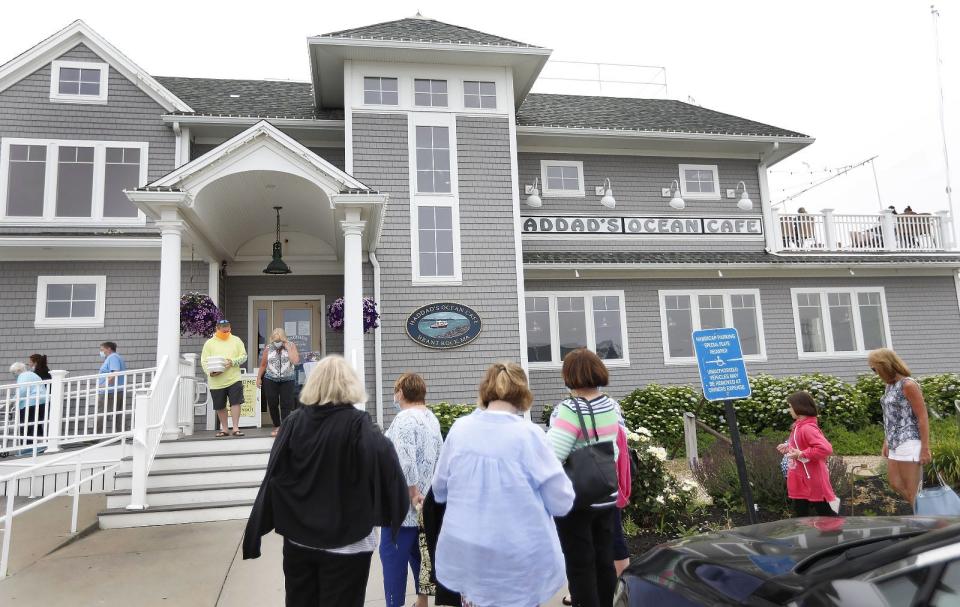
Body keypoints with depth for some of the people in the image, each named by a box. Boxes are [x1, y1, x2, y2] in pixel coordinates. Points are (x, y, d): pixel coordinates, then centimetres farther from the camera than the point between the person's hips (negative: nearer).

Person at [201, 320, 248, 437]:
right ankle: (224, 429, 22)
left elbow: (243, 356, 5)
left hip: (234, 378, 0)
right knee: (220, 406, 9)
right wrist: (210, 372, -17)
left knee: (235, 402, -7)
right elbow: (204, 361, 1)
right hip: (216, 382, 1)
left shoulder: (236, 340, 6)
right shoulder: (209, 343, 3)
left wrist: (233, 362, -14)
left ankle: (236, 428, -1)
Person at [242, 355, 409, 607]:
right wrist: (395, 511, -11)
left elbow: (273, 478, -3)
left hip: (298, 539, 4)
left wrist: (255, 531, 5)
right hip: (345, 542, -3)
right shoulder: (358, 425, -15)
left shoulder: (293, 422, -5)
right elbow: (386, 470, -25)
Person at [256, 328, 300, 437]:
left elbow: (296, 361, -16)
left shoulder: (291, 346, -2)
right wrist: (259, 378, 11)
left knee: (286, 405, -5)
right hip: (271, 380, 2)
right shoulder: (268, 348, 2)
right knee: (272, 404, 4)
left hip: (287, 380, -2)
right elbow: (263, 365, 10)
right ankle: (277, 426, 20)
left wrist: (288, 348, -14)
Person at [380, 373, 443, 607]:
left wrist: (413, 494, -18)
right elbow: (438, 458, 12)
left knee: (393, 558, 2)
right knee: (419, 555, 19)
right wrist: (421, 493, 14)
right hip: (427, 505, 8)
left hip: (404, 506, -8)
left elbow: (404, 461, -27)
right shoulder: (432, 418, 9)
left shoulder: (404, 419, -17)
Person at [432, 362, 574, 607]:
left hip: (466, 557, 3)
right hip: (518, 561, -3)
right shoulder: (528, 434, -14)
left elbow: (440, 492, 10)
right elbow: (562, 503, -8)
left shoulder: (459, 428, -3)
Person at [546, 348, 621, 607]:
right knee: (604, 560, 18)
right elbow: (617, 448, 11)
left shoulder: (570, 410, -20)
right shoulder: (612, 405, 2)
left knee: (580, 565, 7)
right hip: (607, 497, 6)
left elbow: (550, 456, -28)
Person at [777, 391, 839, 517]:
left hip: (813, 482, -10)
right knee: (800, 515, 16)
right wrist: (789, 448, 5)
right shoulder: (799, 426, 7)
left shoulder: (808, 428, -24)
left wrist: (801, 454, -28)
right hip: (801, 483, 10)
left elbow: (826, 449, -35)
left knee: (826, 515, 6)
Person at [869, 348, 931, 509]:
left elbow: (923, 418, -14)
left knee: (912, 492, -2)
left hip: (909, 443, -9)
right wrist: (886, 442, 19)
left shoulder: (908, 384, -12)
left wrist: (925, 448, -16)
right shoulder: (889, 386, 12)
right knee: (895, 485, 14)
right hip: (895, 444, 9)